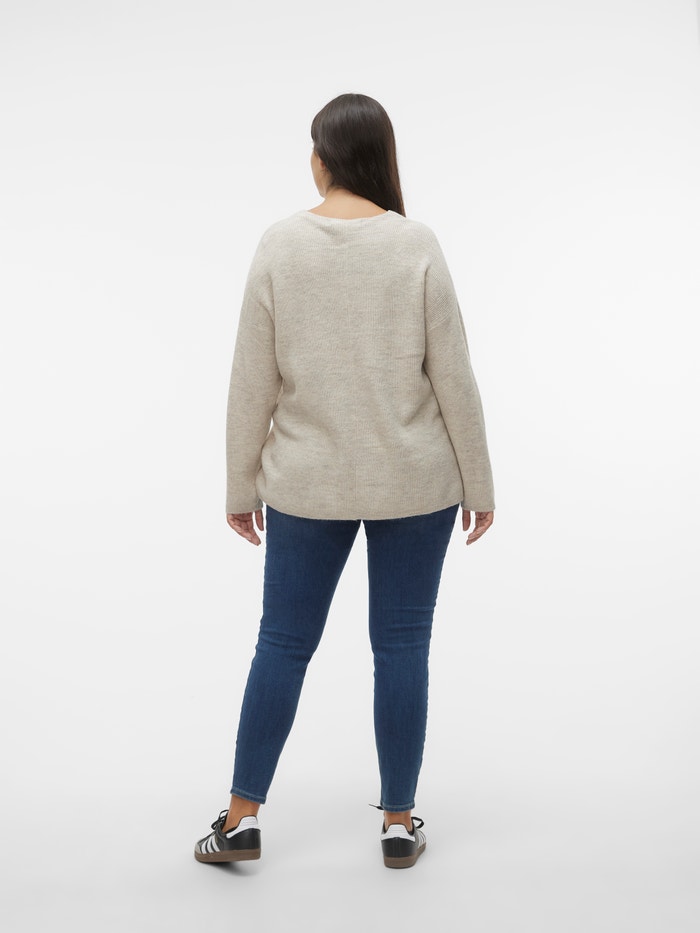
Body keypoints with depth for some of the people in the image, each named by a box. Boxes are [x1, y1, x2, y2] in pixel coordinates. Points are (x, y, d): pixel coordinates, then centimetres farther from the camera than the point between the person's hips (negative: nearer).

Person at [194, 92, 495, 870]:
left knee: (283, 640, 11)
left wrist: (240, 488, 6)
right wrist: (479, 486, 3)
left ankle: (241, 819, 18)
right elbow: (453, 379, -7)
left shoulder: (279, 245, -6)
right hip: (414, 482, -1)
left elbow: (252, 382, -4)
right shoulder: (415, 245, -8)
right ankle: (398, 822, 20)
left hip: (308, 483, 1)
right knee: (401, 646, 8)